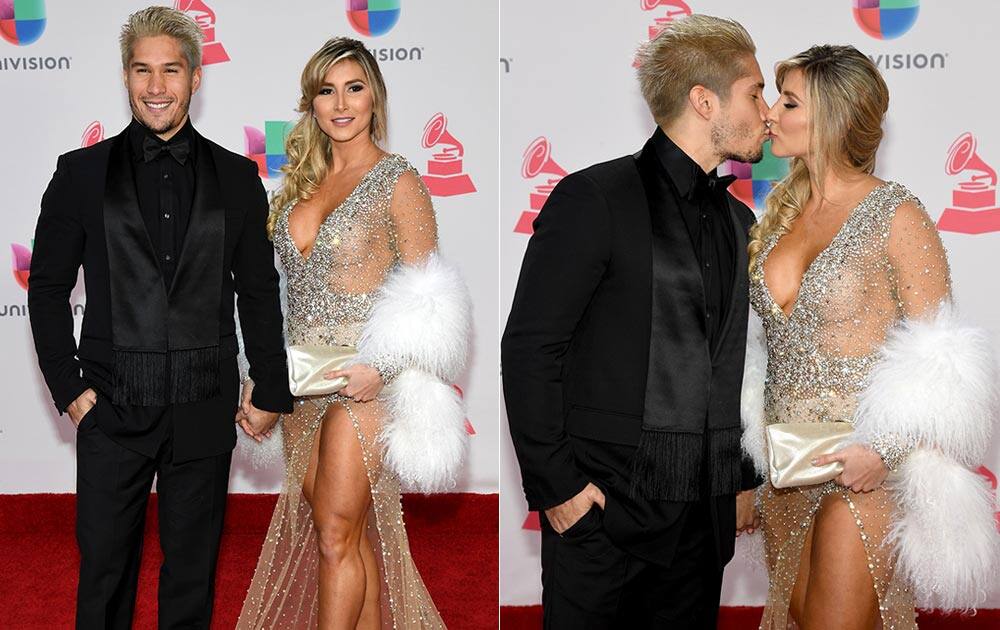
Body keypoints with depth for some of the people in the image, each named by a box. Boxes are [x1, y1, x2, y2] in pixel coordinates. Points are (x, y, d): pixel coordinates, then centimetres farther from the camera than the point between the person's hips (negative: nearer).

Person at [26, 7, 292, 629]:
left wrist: (272, 392, 6)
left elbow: (259, 291, 8)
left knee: (193, 568, 11)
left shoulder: (236, 177, 6)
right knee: (104, 567, 7)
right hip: (112, 411, 0)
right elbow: (48, 287, 5)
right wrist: (68, 387, -2)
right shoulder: (82, 173, 3)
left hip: (205, 414, 1)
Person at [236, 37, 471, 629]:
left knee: (336, 531, -5)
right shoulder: (305, 181, 13)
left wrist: (383, 367, -20)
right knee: (348, 532, 10)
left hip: (362, 379, -6)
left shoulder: (398, 180, -5)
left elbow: (426, 297, -7)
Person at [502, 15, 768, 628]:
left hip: (706, 519, 6)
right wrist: (555, 485, -13)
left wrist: (745, 480, 16)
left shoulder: (739, 220, 14)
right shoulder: (594, 198, -8)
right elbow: (529, 348, -11)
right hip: (600, 510, -6)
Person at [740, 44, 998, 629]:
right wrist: (758, 440, 11)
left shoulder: (896, 216, -11)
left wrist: (885, 451, -21)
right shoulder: (781, 212, 8)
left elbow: (936, 360, -10)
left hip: (863, 468, -6)